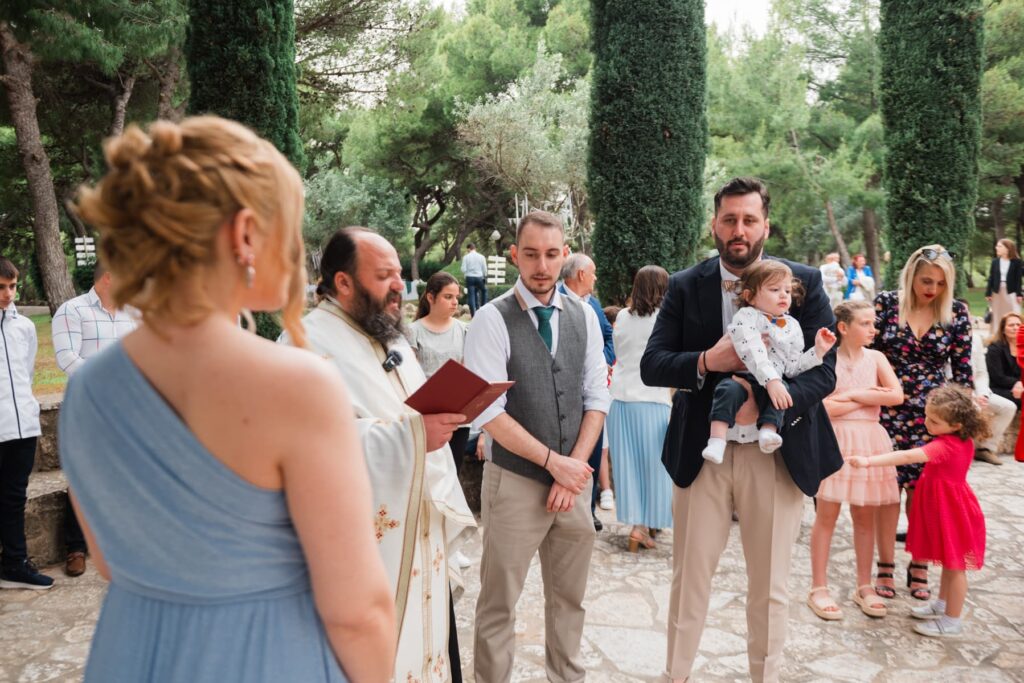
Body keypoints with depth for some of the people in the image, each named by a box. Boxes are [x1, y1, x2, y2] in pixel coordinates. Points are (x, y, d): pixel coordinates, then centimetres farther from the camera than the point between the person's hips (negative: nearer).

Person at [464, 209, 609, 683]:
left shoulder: (583, 316, 5)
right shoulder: (493, 320, -10)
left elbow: (597, 398, 5)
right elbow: (488, 411, -15)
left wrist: (574, 466, -6)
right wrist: (554, 461, -13)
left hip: (574, 479, 5)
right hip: (515, 482, -4)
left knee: (569, 596, 18)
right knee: (499, 604, 6)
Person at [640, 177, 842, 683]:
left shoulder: (805, 282, -1)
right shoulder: (685, 286, 1)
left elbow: (824, 370, -7)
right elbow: (651, 366, -3)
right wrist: (707, 361, -22)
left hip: (776, 453, 0)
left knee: (769, 586, 14)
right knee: (689, 580, 12)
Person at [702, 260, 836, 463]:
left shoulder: (792, 326, 14)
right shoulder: (745, 316, -4)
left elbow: (792, 368, 14)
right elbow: (752, 354, -20)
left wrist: (818, 351, 4)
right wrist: (771, 380, -32)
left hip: (773, 382, 4)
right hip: (740, 375, -4)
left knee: (779, 391, -31)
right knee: (729, 388, -36)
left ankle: (768, 431, -38)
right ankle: (717, 440, -39)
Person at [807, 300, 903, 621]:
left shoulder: (875, 358, 6)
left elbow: (896, 395, -6)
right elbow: (826, 407, -15)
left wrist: (854, 394, -11)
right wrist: (872, 398, -8)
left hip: (869, 442, 4)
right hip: (835, 440, -4)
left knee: (865, 515, 10)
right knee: (827, 514, 1)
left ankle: (864, 586, 23)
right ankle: (819, 588, 10)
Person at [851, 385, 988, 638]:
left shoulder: (945, 446, -31)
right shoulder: (962, 440, -3)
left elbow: (908, 456, -43)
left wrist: (869, 461, -47)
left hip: (952, 511, -10)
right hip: (947, 509, 10)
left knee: (954, 566, 4)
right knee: (948, 562, 23)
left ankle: (952, 621, 16)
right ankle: (942, 605, 38)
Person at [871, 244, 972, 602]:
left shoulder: (956, 312, 0)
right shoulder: (886, 303, -3)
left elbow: (962, 368, 4)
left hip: (932, 415, 1)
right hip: (888, 411, -1)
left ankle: (919, 568, 22)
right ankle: (886, 566, 16)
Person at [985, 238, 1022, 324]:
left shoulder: (1016, 262, -4)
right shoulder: (995, 261, 5)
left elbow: (1018, 279, -5)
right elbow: (991, 278, 4)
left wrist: (1019, 294, -10)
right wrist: (988, 293, -1)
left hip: (1011, 292, -3)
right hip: (997, 292, 3)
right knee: (997, 316, 8)